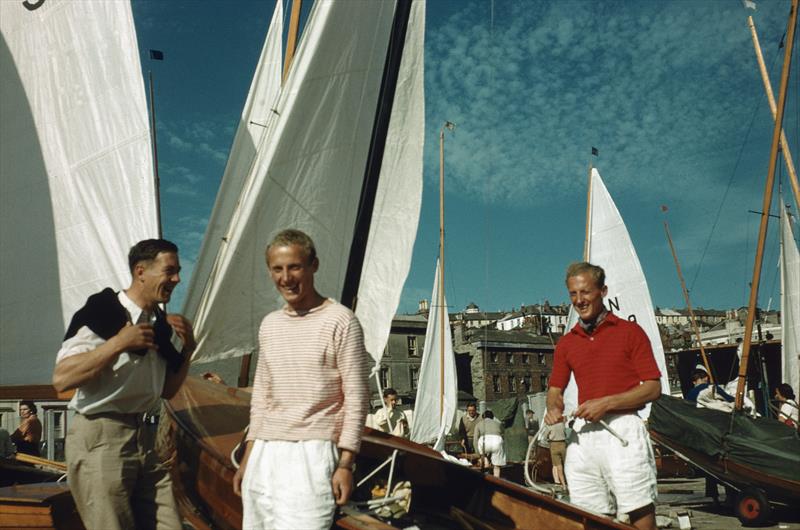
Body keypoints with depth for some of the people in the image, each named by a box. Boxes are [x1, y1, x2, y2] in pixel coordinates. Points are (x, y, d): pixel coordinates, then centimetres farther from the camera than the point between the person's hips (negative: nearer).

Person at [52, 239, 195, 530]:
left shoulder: (161, 324, 9)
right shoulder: (102, 312, -13)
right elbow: (61, 379, -22)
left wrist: (187, 349, 3)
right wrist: (119, 343, -26)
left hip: (140, 437, 7)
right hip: (99, 439, -7)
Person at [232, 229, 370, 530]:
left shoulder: (340, 321, -6)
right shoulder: (269, 325, 12)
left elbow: (356, 398, -7)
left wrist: (345, 464, -11)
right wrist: (247, 459, 16)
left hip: (311, 453, -5)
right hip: (263, 454, 6)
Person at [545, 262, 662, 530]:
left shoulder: (630, 331, 3)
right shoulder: (566, 342, 16)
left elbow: (653, 388, -2)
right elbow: (556, 389, 20)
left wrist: (606, 403, -12)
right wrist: (554, 408, -4)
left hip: (622, 429, -4)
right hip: (582, 433, 4)